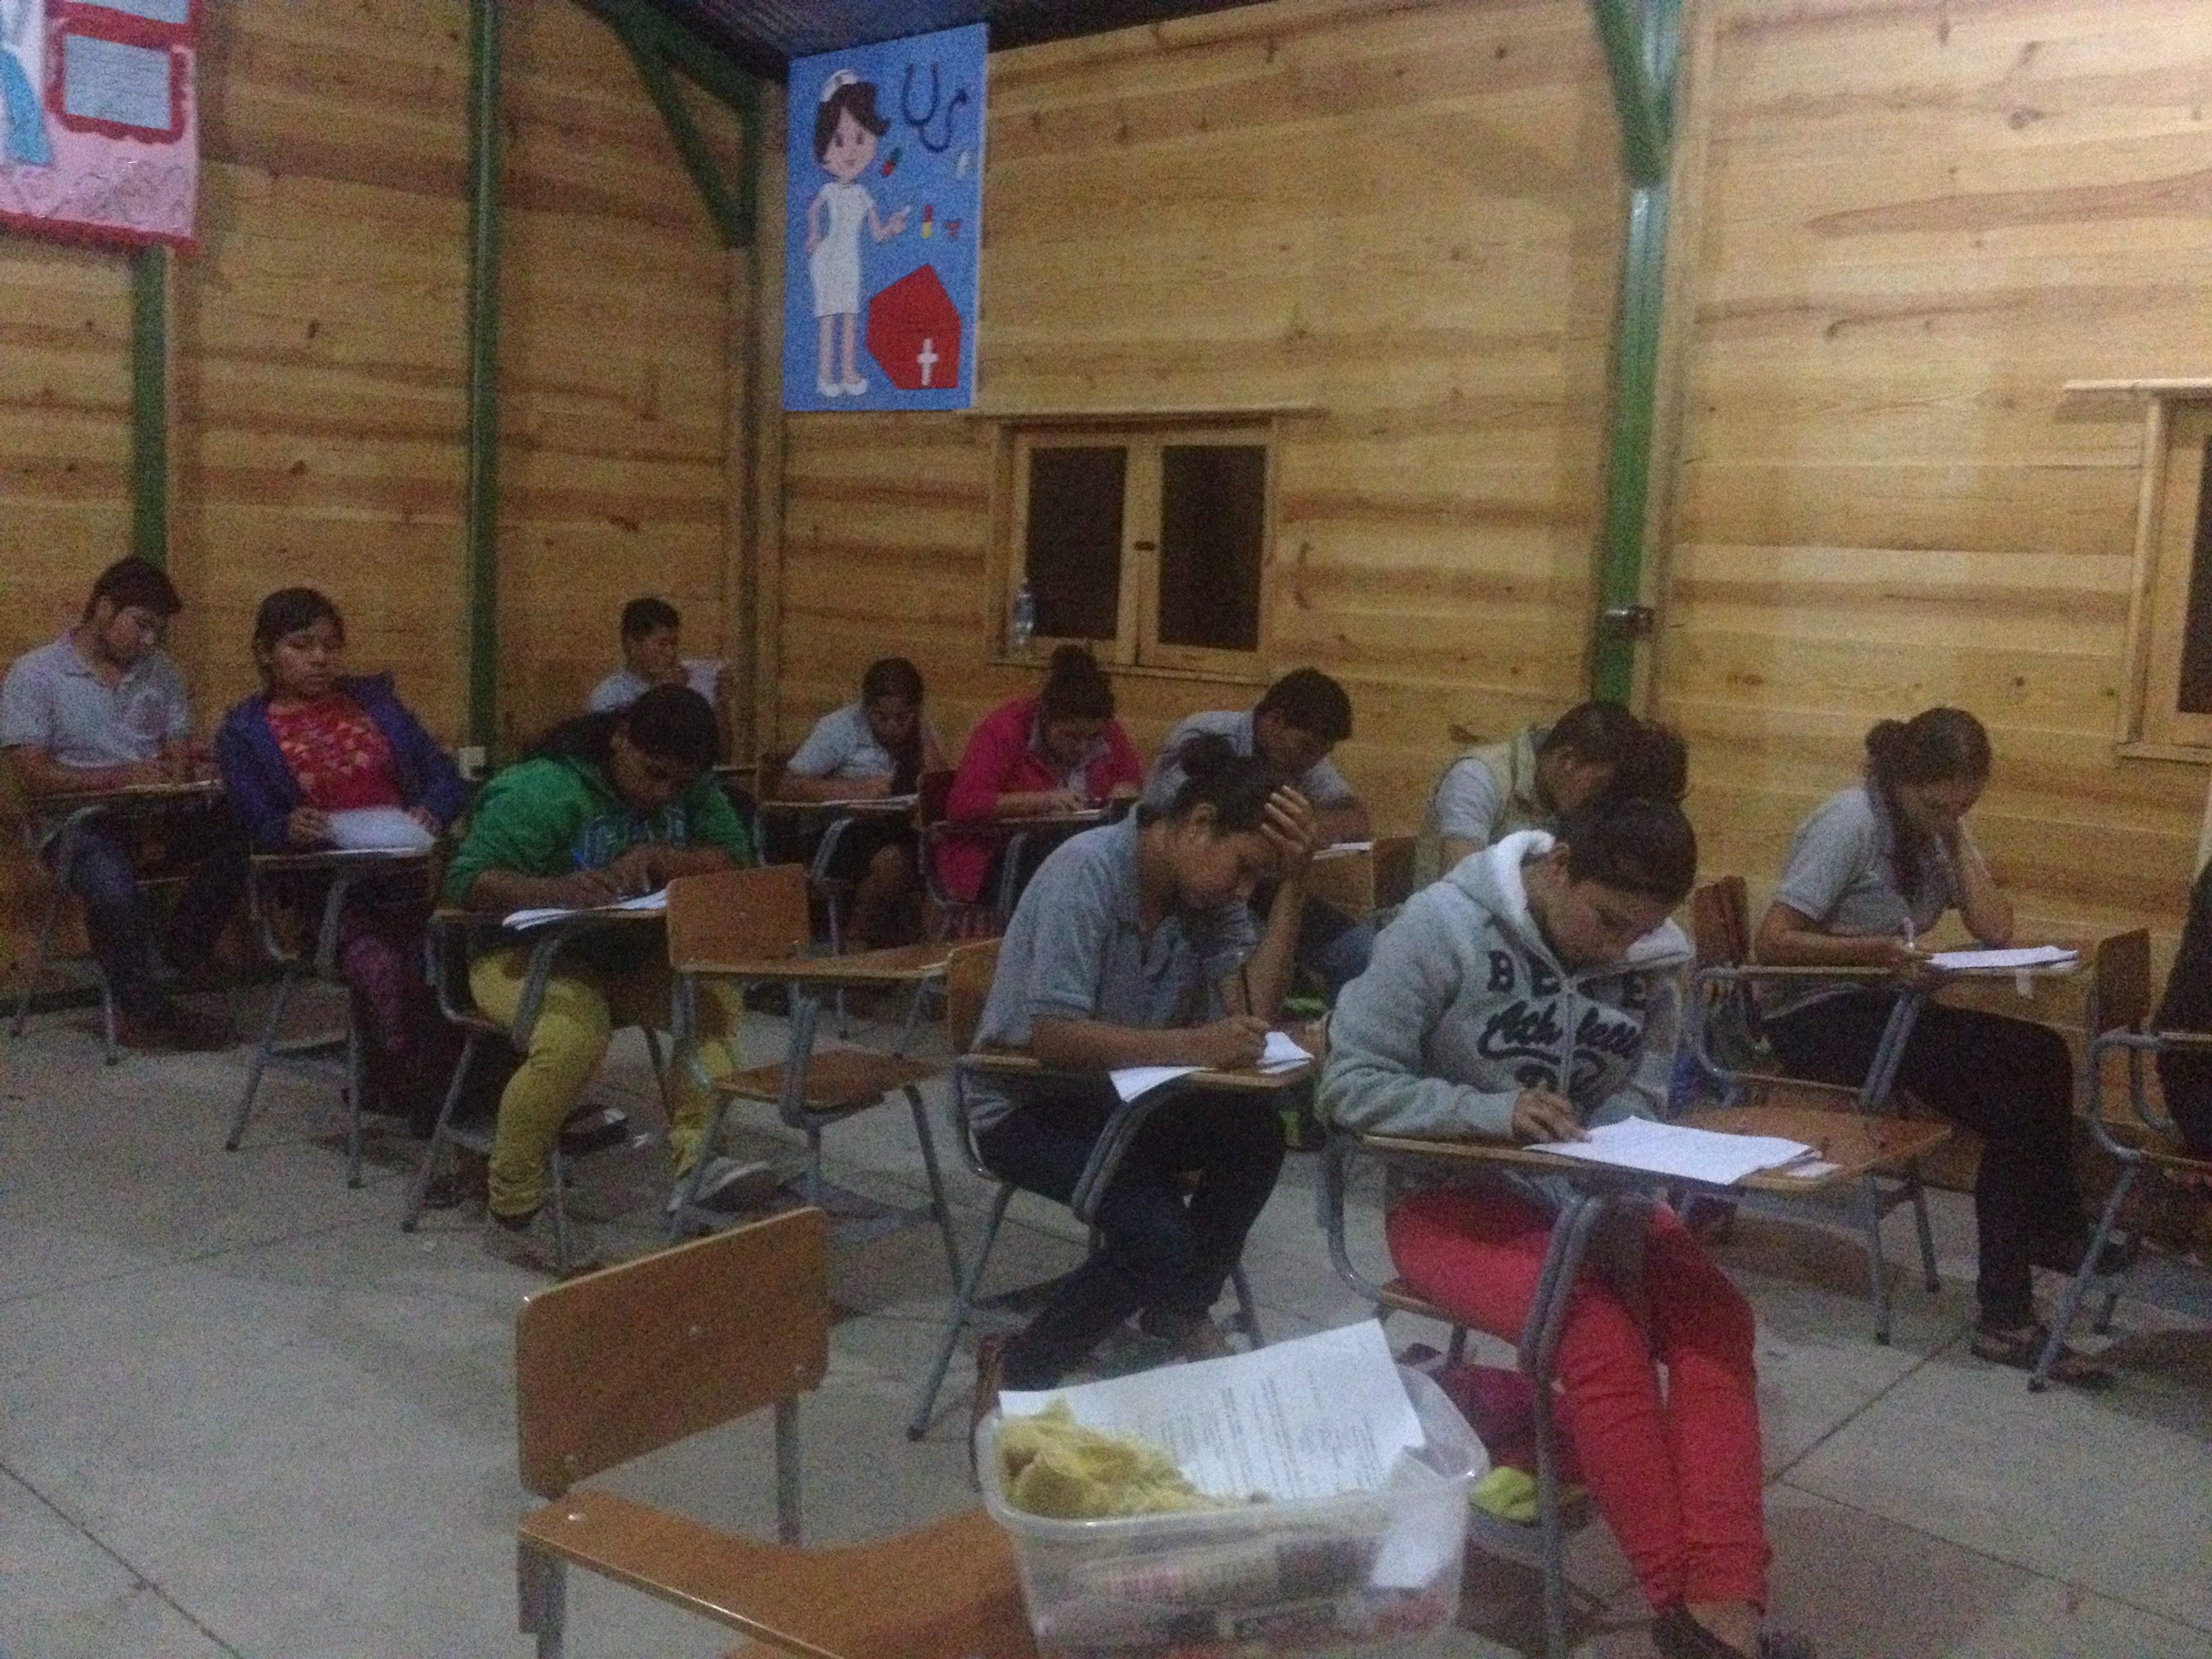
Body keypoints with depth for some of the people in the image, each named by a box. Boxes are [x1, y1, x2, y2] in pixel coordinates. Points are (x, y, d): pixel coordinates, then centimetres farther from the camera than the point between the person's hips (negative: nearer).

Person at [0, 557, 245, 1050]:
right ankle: (147, 1011, -17)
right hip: (78, 821, -4)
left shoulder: (160, 670, 13)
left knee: (237, 836, -25)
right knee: (114, 886, -37)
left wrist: (182, 767, -14)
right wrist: (123, 777, -23)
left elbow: (181, 752, 12)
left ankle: (184, 950, -3)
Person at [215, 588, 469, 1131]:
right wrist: (290, 829, -22)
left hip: (411, 868, 3)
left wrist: (431, 812, -9)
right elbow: (257, 826, 2)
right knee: (382, 967, -33)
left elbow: (445, 776, 14)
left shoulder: (374, 700, 21)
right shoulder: (244, 733, 12)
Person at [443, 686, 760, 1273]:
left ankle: (697, 1159, -24)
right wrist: (557, 889, -43)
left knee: (715, 998, -21)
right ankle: (512, 1211, -20)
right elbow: (467, 878, -25)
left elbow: (736, 860, -7)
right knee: (575, 1039, -35)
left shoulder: (690, 789, -1)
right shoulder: (545, 789, -21)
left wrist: (659, 860, -24)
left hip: (631, 953, 6)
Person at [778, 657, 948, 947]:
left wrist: (924, 732, -6)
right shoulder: (840, 727, -2)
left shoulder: (921, 730, 10)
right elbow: (788, 787, -10)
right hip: (840, 833, -4)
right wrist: (854, 789, -20)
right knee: (891, 860, -34)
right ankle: (861, 944, -13)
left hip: (898, 835, 4)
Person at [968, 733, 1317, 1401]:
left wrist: (1293, 883, -20)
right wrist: (1192, 1047, -41)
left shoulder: (1212, 891, -4)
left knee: (1255, 1132, -19)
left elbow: (1252, 1008, -15)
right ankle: (1017, 1370, -4)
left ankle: (1180, 1307, 6)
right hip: (1025, 1101, -7)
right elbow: (1050, 1034, -33)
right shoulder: (1086, 870, -26)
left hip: (1124, 1092, 7)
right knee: (1158, 1232, -27)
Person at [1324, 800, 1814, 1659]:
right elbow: (1351, 1083, -17)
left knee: (1714, 1318, -20)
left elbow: (1636, 1111, 0)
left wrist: (1615, 1222, -20)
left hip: (1595, 1194, 5)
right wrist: (1495, 1112, -30)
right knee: (1601, 1336, -28)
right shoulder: (1443, 926, -18)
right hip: (1455, 1195, -5)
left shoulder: (1655, 958, -3)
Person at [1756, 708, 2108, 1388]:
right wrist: (1876, 950, -30)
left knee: (2035, 1061, -14)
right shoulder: (1849, 822, -16)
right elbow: (1771, 942, -19)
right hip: (1816, 1019, -8)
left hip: (1882, 1007, 8)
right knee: (2028, 1067, -23)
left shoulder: (1937, 827, 6)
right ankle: (2058, 1233, -5)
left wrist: (1957, 838, -8)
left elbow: (1995, 932, -3)